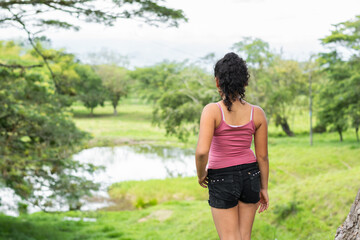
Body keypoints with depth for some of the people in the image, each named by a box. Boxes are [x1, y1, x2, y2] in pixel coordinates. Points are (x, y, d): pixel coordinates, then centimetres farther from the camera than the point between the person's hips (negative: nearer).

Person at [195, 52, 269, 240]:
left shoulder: (212, 110, -20)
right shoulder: (257, 113, -8)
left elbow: (202, 151, -29)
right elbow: (262, 156, -1)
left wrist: (200, 174, -9)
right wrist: (264, 188, 10)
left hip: (222, 181, -4)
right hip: (250, 177, 4)